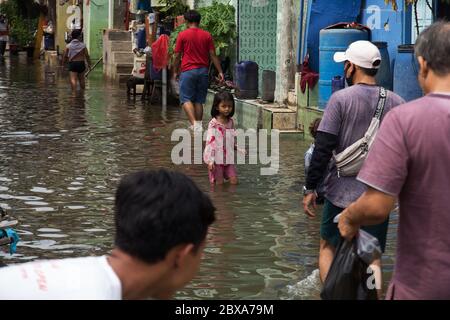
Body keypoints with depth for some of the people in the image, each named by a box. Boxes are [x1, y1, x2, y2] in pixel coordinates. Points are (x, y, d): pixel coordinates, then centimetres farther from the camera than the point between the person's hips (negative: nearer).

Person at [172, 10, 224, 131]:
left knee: (186, 99, -1)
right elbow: (213, 55, 3)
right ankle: (198, 126, 11)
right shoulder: (207, 35, 5)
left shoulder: (182, 35, -3)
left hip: (188, 71, -3)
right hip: (203, 71, 3)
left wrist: (175, 71, 11)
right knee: (199, 101, 11)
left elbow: (177, 55, 0)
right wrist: (220, 72, 7)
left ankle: (195, 123, -20)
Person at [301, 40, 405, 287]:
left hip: (342, 191, -2)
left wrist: (310, 188, -5)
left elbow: (323, 149, -12)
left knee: (328, 247, 15)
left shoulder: (341, 99, -9)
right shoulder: (396, 103, 0)